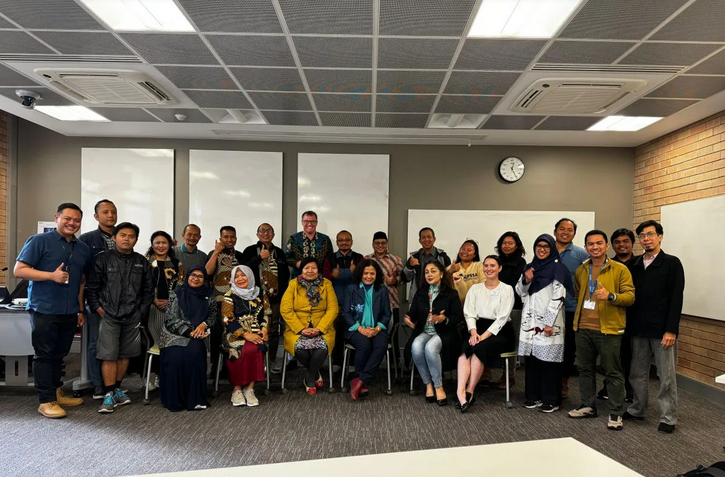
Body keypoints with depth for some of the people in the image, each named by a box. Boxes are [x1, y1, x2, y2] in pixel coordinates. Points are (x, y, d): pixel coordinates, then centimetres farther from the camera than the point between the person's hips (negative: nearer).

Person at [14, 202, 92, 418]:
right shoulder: (39, 241, -5)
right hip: (44, 310, -5)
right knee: (44, 355, 2)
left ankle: (57, 393, 27)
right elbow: (19, 270, -10)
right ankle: (46, 401, 8)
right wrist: (51, 275, -21)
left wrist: (81, 309, 14)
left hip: (69, 312, 5)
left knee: (59, 354, 15)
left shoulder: (83, 249, 12)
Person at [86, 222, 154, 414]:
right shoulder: (102, 259, 0)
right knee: (109, 356, -4)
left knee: (125, 355, 12)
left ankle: (116, 388, 26)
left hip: (132, 318, 3)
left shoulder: (142, 262, 7)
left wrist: (142, 312, 3)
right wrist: (97, 307, -7)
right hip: (109, 316, -3)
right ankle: (109, 394, 3)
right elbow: (92, 286, 1)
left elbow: (148, 290, 10)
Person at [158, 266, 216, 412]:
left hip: (197, 334, 1)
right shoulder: (176, 293, 2)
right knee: (175, 356, -29)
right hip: (175, 333, -1)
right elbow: (172, 318, -4)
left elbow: (213, 315, 11)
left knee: (195, 352, -30)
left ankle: (195, 399, -20)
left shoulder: (208, 295, 10)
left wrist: (203, 324, -10)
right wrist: (189, 332, -15)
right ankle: (174, 399, -12)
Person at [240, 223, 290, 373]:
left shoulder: (279, 252, 13)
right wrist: (259, 257, -15)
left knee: (274, 329, 5)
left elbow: (285, 274, 15)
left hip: (275, 297, 3)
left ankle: (273, 359, 16)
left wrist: (281, 292, 6)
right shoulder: (250, 251, 3)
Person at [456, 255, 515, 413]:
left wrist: (484, 336, -19)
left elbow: (502, 317, -10)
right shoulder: (475, 288, 12)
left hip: (500, 331, -3)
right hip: (479, 328, 3)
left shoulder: (506, 289, -1)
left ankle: (469, 392, -24)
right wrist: (473, 332, -15)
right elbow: (469, 313, 3)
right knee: (464, 348, -29)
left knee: (479, 348, -32)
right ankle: (461, 392, -40)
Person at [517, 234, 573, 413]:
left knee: (549, 360, -2)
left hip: (549, 321, -5)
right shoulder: (529, 267, 12)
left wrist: (549, 323, -17)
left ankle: (551, 400, 9)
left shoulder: (558, 268, -6)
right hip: (530, 321, 6)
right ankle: (533, 396, 19)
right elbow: (520, 292, 14)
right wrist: (525, 280, -7)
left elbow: (558, 296, -12)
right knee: (531, 359, 8)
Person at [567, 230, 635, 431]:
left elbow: (630, 296, -10)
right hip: (583, 328, 6)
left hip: (608, 329, -5)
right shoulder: (581, 271, 12)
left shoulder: (620, 269, -5)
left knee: (613, 372, 2)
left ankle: (616, 413, 12)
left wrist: (611, 296, -27)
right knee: (585, 368, 14)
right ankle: (588, 406, 28)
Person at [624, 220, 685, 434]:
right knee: (637, 374, 13)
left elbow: (676, 299, -9)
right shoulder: (635, 265, 10)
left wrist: (671, 330, -15)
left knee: (666, 376, 4)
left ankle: (668, 418, 16)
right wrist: (629, 325, 4)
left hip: (662, 330, -4)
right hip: (638, 330, 5)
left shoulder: (672, 263, -4)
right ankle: (637, 410, 27)